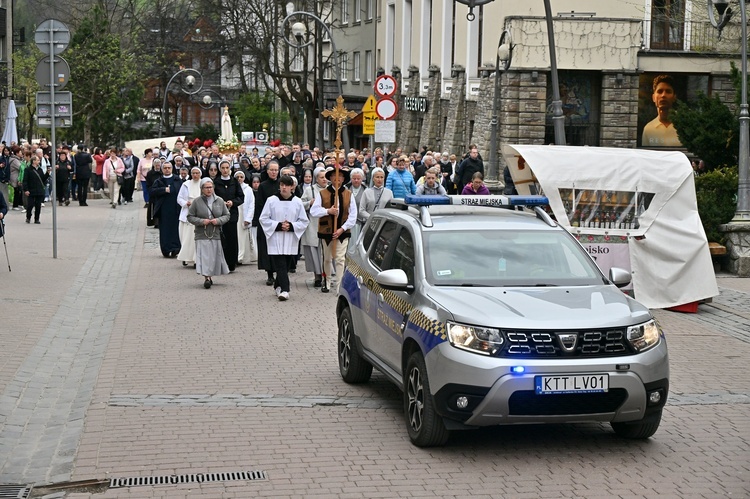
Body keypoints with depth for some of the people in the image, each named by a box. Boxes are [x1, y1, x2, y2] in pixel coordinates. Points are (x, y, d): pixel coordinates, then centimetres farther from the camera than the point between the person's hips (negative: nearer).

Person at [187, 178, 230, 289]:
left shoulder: (220, 201, 5)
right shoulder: (197, 202, -1)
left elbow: (227, 215, 9)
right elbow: (190, 217, 1)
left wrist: (218, 220, -11)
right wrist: (201, 221, -14)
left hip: (216, 234, 2)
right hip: (202, 234, -2)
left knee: (214, 257, 7)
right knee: (204, 256, -11)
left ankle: (210, 275, 24)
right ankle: (206, 278, -12)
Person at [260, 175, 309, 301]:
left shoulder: (297, 202, 2)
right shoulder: (271, 200, -3)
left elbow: (304, 222, 5)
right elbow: (264, 219, 0)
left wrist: (291, 226, -11)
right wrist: (278, 225, -12)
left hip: (291, 240, 3)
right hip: (275, 239, -2)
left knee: (285, 266, 11)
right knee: (281, 266, -10)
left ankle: (277, 286, 30)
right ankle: (284, 290, -15)